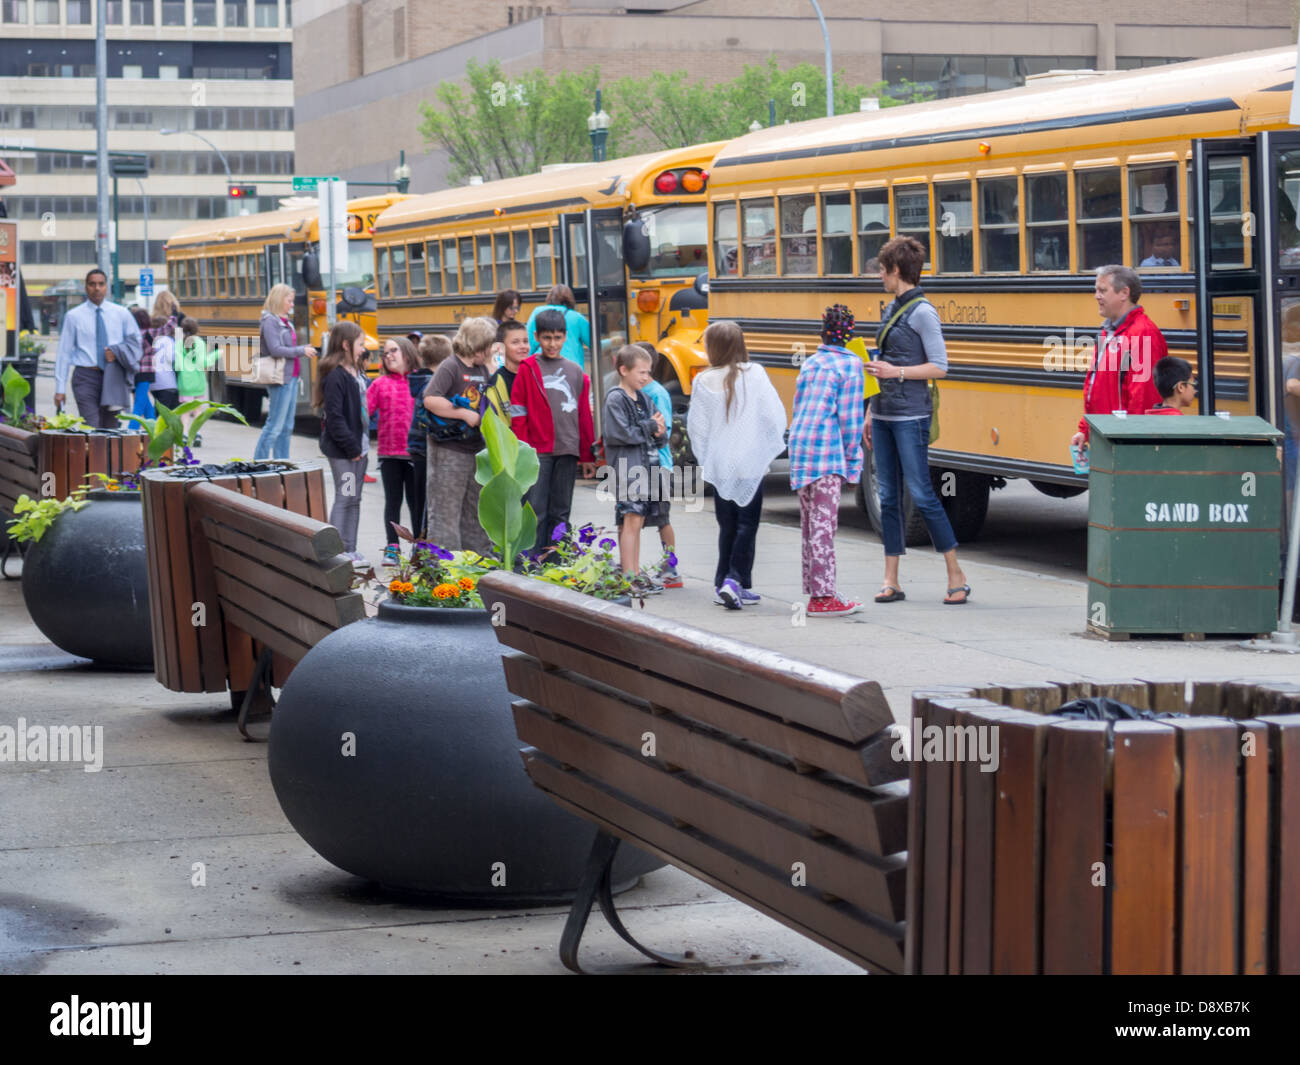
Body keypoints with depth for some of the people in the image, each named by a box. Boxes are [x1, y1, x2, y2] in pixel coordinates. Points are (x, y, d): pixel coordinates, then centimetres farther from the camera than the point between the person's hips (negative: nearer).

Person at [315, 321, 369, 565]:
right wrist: (351, 446, -19)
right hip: (342, 450, -9)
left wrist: (363, 445, 11)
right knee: (344, 498, -5)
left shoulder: (354, 373, 13)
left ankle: (350, 549, 19)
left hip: (358, 447, 9)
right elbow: (334, 417, -20)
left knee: (354, 499, 13)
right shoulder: (335, 376, -16)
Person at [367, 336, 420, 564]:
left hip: (414, 451, -1)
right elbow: (364, 410, -1)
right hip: (388, 451, 1)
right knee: (393, 500, 9)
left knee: (415, 500, 7)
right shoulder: (380, 384, 4)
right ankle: (392, 547, 15)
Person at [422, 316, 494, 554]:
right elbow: (430, 400, -24)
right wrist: (465, 414, -20)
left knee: (476, 510, 14)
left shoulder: (482, 370, 14)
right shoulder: (450, 367, -11)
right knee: (446, 510, -4)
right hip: (450, 451, -8)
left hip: (476, 449, 8)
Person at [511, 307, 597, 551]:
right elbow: (518, 414, -1)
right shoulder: (528, 368, 1)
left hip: (568, 450, 4)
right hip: (538, 450, -3)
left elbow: (584, 416, 15)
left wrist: (587, 455, 13)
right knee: (536, 511, -6)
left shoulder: (576, 372, 12)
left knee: (560, 512, 7)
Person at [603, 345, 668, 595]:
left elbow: (660, 436, 18)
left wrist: (659, 432, -6)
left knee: (637, 522, 10)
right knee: (631, 520, -10)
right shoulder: (615, 399, -8)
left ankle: (636, 574, 14)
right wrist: (650, 427, -9)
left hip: (645, 466, 8)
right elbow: (622, 434, -19)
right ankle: (629, 577, -10)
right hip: (626, 468, -8)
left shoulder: (643, 398, 16)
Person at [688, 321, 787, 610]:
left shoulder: (704, 381, -4)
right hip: (751, 463, -2)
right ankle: (736, 580, -11)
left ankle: (722, 585, 14)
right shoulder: (754, 374, -8)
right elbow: (774, 415, -7)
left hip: (719, 464, 2)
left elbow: (696, 427, 1)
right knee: (747, 524, 3)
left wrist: (704, 459, 15)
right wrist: (774, 446, 10)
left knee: (727, 525, 13)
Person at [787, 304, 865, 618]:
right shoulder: (850, 365, -4)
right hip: (828, 451, -7)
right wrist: (854, 462, -1)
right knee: (823, 524, -6)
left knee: (810, 524, 11)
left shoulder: (809, 364, 14)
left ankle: (815, 592, 16)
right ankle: (823, 598, -5)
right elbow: (850, 418, -6)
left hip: (799, 447, 7)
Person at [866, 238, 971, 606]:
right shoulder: (890, 310, 15)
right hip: (884, 416, 8)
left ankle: (957, 576, 0)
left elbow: (939, 367, -13)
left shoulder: (922, 312, -10)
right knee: (888, 497, 6)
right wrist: (871, 413, 19)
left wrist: (896, 371, -18)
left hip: (911, 417, -8)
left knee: (921, 494, -8)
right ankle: (891, 582, 9)